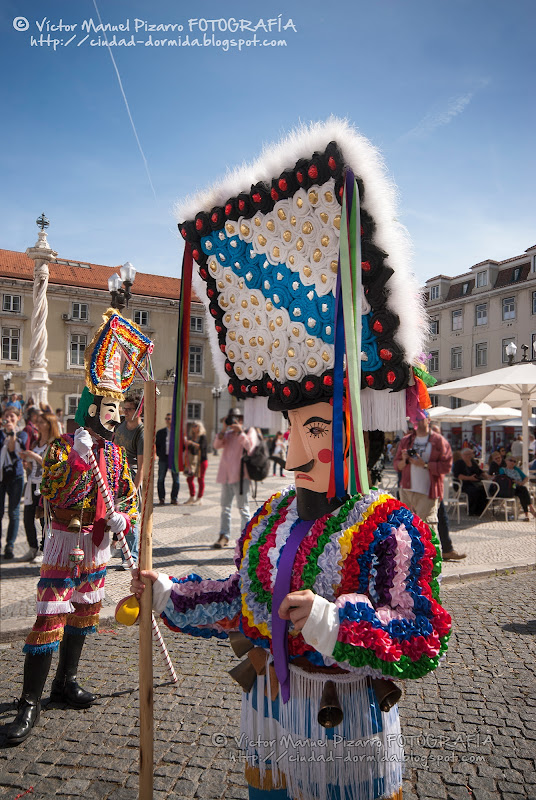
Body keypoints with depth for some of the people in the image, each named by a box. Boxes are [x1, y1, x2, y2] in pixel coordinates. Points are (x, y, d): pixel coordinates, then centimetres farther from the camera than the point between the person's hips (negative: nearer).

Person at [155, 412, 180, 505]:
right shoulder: (160, 432, 12)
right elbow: (157, 445, 15)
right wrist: (159, 454, 2)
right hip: (163, 459, 1)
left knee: (176, 479, 1)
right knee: (161, 479, -1)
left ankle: (174, 498, 11)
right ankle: (161, 498, 8)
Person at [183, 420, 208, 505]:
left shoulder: (202, 436, -5)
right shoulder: (191, 437, 13)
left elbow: (201, 446, -21)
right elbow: (189, 448, 17)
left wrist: (192, 443, -29)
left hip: (202, 460, -7)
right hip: (193, 461, 7)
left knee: (200, 479, -2)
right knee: (189, 479, 6)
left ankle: (199, 498, 5)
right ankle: (192, 497, 17)